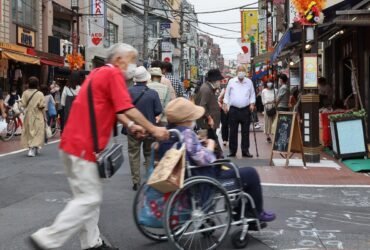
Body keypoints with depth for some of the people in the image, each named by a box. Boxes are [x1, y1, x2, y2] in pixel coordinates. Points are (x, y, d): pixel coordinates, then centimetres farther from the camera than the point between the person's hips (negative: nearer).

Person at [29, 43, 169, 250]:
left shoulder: (100, 73, 19)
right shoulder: (113, 73, -11)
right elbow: (127, 108, -16)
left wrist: (131, 125, 7)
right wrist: (153, 129, -7)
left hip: (77, 143, 10)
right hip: (83, 146, -10)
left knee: (89, 196, 15)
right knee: (90, 199, -6)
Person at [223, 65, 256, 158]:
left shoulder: (249, 82, 7)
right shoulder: (231, 82, 5)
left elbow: (252, 94, 12)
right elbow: (227, 94, 8)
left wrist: (252, 104, -1)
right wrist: (226, 105, 0)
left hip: (245, 109, 1)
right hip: (233, 109, -1)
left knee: (245, 131, 3)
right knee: (233, 132, 2)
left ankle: (245, 151, 9)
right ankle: (232, 151, 10)